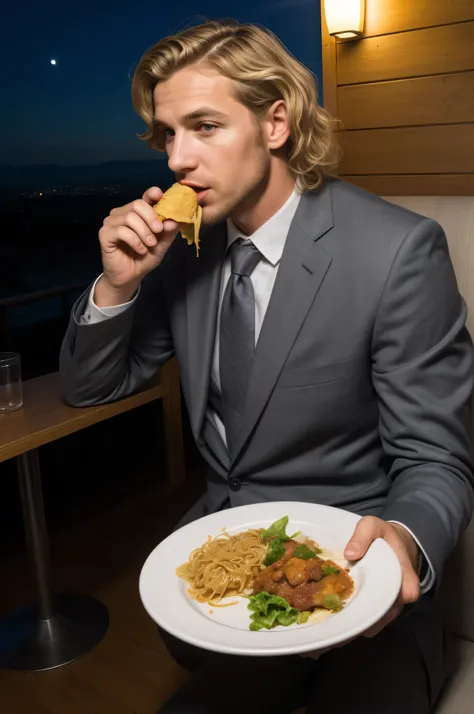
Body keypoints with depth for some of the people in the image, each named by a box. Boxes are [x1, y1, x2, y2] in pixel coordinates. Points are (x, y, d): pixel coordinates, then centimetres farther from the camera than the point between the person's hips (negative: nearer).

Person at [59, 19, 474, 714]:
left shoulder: (398, 251, -18)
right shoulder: (183, 241, -2)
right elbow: (91, 387, 5)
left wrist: (406, 540, -36)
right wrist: (117, 283, -14)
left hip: (342, 554, -4)